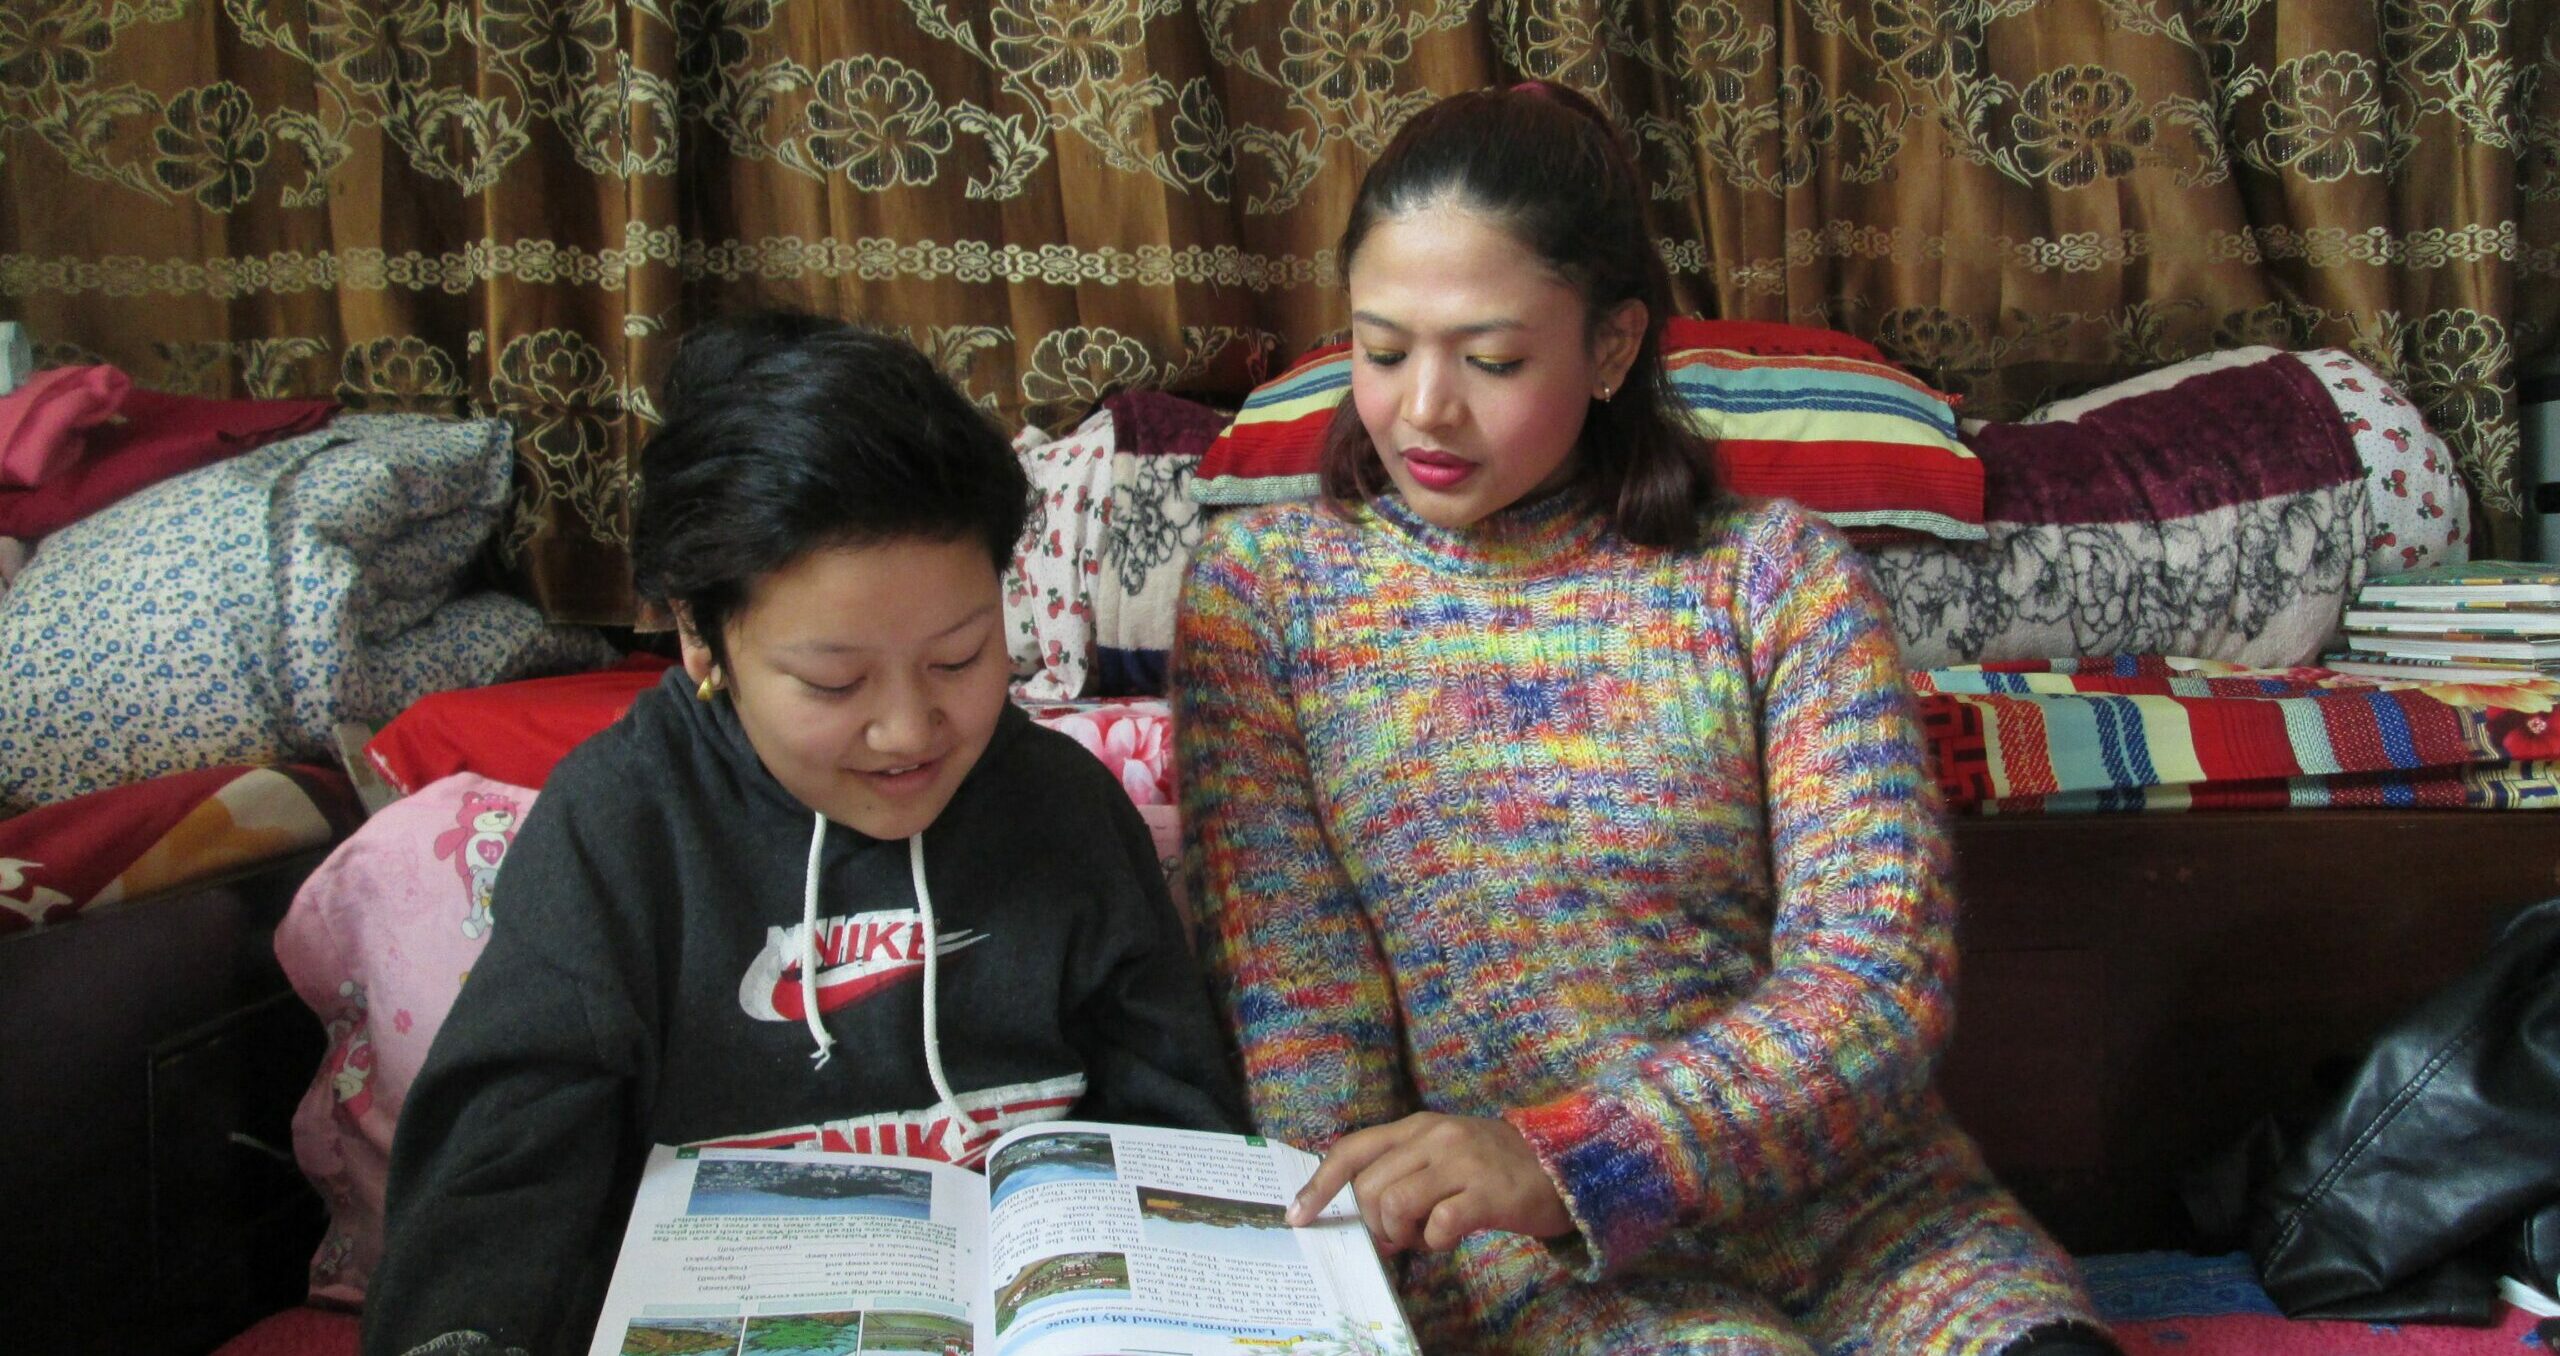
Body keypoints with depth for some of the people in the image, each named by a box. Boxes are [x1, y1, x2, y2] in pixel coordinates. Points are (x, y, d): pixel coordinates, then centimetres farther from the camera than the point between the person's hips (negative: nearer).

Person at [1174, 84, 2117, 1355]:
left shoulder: (1773, 571, 4)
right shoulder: (1261, 583, 4)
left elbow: (1878, 976, -7)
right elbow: (1298, 1014, 0)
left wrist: (1564, 1157, -20)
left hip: (1853, 1200, 2)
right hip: (1516, 1252, -1)